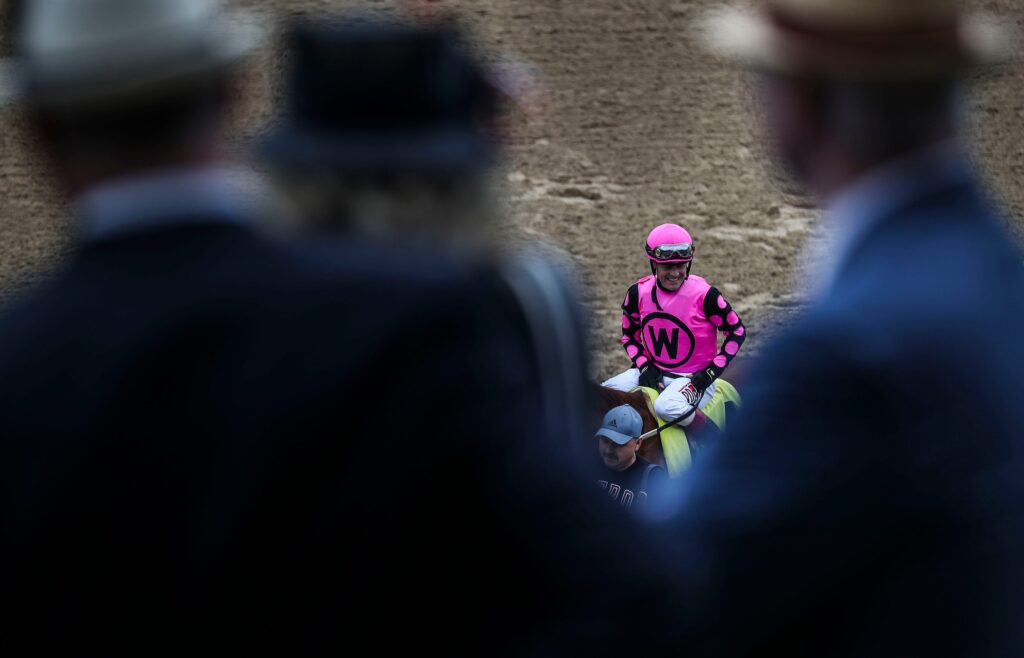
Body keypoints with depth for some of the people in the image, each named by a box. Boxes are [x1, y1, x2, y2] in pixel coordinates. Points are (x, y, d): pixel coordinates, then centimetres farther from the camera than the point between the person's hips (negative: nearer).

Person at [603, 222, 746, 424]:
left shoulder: (704, 294, -16)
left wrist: (712, 371, -12)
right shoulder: (638, 293, -3)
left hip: (694, 377, -5)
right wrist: (644, 366, -5)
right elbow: (629, 335, 12)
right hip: (653, 372, 5)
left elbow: (737, 331, -5)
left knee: (667, 407, -38)